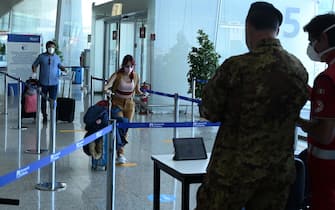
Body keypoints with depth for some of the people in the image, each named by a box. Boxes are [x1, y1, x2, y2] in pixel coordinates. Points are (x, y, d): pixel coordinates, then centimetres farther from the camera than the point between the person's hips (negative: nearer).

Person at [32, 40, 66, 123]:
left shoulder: (57, 57, 7)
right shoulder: (41, 56, 1)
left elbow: (60, 65, 19)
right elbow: (34, 65, 9)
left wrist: (64, 69, -1)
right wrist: (34, 72, -7)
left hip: (54, 82, 1)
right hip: (43, 82, 0)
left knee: (53, 100, -2)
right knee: (43, 100, 7)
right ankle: (44, 116, 19)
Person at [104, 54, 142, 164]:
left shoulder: (135, 76, -2)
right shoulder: (117, 75, -13)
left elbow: (137, 90, 8)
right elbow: (108, 84, -26)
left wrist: (142, 94, -12)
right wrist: (105, 89, -48)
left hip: (129, 104, 4)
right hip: (117, 103, -3)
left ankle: (120, 152, 22)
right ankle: (120, 154, -5)